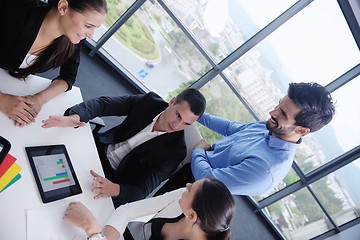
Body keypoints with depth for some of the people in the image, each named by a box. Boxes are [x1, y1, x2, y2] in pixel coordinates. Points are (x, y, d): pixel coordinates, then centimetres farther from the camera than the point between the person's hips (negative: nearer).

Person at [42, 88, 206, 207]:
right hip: (101, 148, 4)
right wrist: (74, 117, -34)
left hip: (114, 178, -3)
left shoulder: (175, 150, -20)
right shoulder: (150, 102, -12)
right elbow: (104, 103, -14)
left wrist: (114, 189, -43)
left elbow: (142, 191, -22)